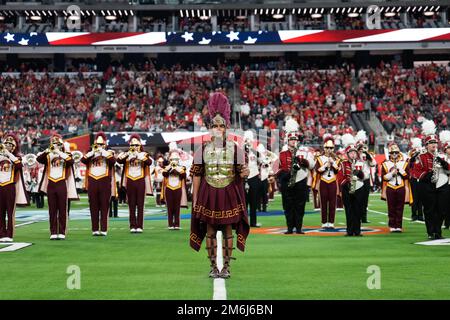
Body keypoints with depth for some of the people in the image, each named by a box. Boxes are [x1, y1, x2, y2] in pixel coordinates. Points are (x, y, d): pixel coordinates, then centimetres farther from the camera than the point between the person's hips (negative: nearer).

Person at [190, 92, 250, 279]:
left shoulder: (235, 149, 1)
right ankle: (213, 267, 14)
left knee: (228, 231, 3)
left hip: (229, 195, 0)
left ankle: (226, 267, 12)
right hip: (209, 195, 1)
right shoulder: (202, 149, 2)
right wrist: (195, 199, 0)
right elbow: (197, 176, 3)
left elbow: (241, 173, 3)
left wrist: (244, 173, -22)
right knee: (210, 231, 4)